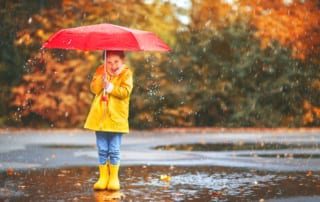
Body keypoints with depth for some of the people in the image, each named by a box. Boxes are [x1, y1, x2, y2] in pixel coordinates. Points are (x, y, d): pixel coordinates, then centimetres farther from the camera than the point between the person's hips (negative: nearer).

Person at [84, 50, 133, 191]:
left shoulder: (126, 73, -3)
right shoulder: (100, 71, 7)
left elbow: (125, 91, -15)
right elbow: (94, 88, -3)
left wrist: (110, 87, -21)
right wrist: (101, 79, -18)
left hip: (116, 118, -3)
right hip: (99, 117, 3)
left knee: (114, 150, 2)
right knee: (102, 150, 7)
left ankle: (114, 178, 12)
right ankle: (103, 177, 14)